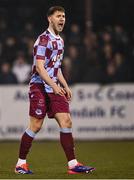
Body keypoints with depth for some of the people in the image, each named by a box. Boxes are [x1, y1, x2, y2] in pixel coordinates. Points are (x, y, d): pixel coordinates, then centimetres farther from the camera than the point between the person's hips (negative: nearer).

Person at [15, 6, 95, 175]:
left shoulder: (59, 40, 17)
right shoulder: (43, 39, -11)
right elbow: (39, 67, -18)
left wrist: (65, 86, 18)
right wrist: (54, 85, -26)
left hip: (54, 88, 8)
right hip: (40, 86, -8)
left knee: (66, 122, -4)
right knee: (35, 126, -7)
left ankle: (73, 164, -5)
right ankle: (21, 163, 5)